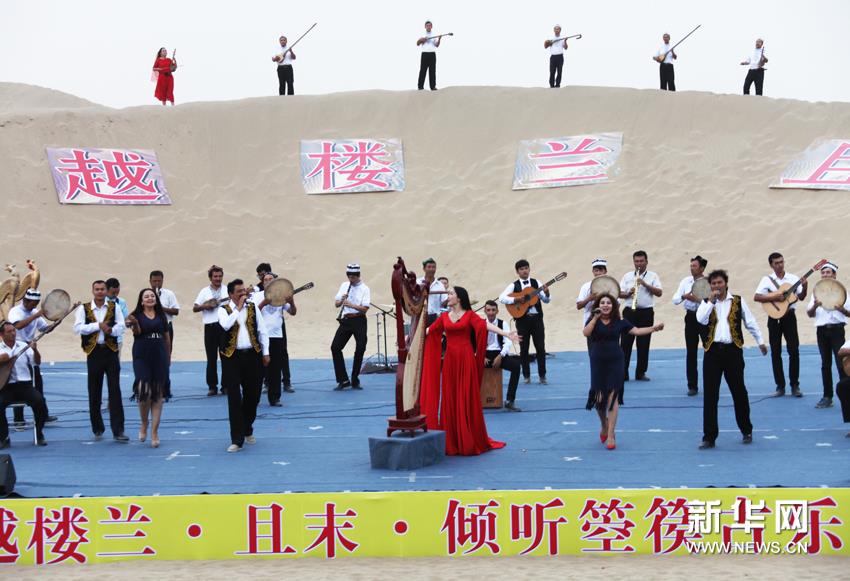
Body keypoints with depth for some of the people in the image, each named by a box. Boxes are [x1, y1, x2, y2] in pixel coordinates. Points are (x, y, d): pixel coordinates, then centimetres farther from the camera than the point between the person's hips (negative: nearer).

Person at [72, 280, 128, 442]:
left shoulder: (114, 307, 6)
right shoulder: (83, 309, 3)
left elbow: (121, 327, 0)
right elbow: (78, 328, -10)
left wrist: (110, 330, -19)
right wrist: (98, 325, -14)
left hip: (111, 351, 0)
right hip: (94, 353, 0)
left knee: (115, 392, -5)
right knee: (94, 393, 8)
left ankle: (118, 431, -5)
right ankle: (98, 429, 21)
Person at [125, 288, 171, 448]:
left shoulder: (161, 315, 9)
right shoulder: (137, 315, 0)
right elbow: (137, 332, -18)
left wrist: (168, 356, 18)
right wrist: (134, 324, -39)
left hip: (159, 357, 3)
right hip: (142, 357, -3)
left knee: (158, 394, 3)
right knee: (144, 391, -16)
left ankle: (154, 432, 9)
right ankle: (144, 424, 10)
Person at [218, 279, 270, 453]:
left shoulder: (253, 308, 8)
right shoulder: (224, 310, -1)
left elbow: (262, 331, 10)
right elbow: (226, 325, -22)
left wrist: (265, 352, 6)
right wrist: (238, 308, -13)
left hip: (252, 355, 3)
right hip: (232, 357, -3)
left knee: (253, 395, 9)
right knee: (234, 399, -4)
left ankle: (247, 430, 32)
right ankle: (237, 439, -1)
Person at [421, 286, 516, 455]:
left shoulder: (469, 315, -1)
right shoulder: (444, 317, 11)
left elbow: (485, 325, -13)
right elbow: (428, 331, 15)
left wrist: (506, 334, -27)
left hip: (466, 359, -4)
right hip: (450, 360, 4)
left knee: (467, 399, -1)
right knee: (449, 399, 4)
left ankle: (470, 441, 7)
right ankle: (451, 441, 11)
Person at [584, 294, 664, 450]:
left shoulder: (619, 322, 4)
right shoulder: (593, 321, 2)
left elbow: (637, 331, -1)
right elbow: (586, 333, -16)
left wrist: (654, 328, -13)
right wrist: (595, 318, -21)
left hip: (615, 361, 0)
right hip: (598, 362, 0)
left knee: (613, 396, -8)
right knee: (599, 396, 2)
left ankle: (611, 435, -8)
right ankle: (604, 425, 33)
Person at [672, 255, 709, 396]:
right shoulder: (685, 281, 7)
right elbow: (675, 300, 2)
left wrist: (698, 299, -22)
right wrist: (684, 296, -17)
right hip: (691, 317, 4)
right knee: (691, 352, 6)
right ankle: (692, 386, 13)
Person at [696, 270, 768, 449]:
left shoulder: (738, 301, 6)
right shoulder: (706, 303, 8)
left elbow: (750, 322, 12)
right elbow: (701, 320, -11)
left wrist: (760, 341, 14)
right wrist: (711, 300, -11)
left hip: (733, 350, -1)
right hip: (712, 351, 1)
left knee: (739, 392, 8)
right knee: (710, 395, -1)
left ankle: (747, 431, 26)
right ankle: (709, 437, 3)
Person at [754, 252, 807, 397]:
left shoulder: (793, 278, 3)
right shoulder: (767, 280, 0)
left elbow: (801, 297, -2)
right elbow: (756, 297, -10)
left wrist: (805, 287, -20)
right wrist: (774, 297, -20)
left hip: (789, 316, 0)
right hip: (774, 317, 0)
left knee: (794, 351, -3)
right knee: (775, 352, 3)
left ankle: (795, 385, 5)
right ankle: (780, 386, 10)